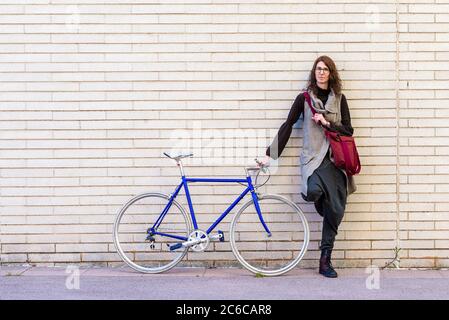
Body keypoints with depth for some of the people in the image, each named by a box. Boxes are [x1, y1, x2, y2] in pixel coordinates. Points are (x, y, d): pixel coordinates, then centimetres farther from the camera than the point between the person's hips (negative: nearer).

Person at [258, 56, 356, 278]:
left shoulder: (339, 99, 12)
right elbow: (287, 126, 5)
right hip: (313, 157, -2)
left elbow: (348, 130, 10)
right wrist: (271, 154, 0)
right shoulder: (304, 98, 7)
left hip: (335, 159, 3)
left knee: (336, 210, -3)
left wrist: (327, 123, -7)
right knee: (314, 191, -34)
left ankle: (325, 260, 8)